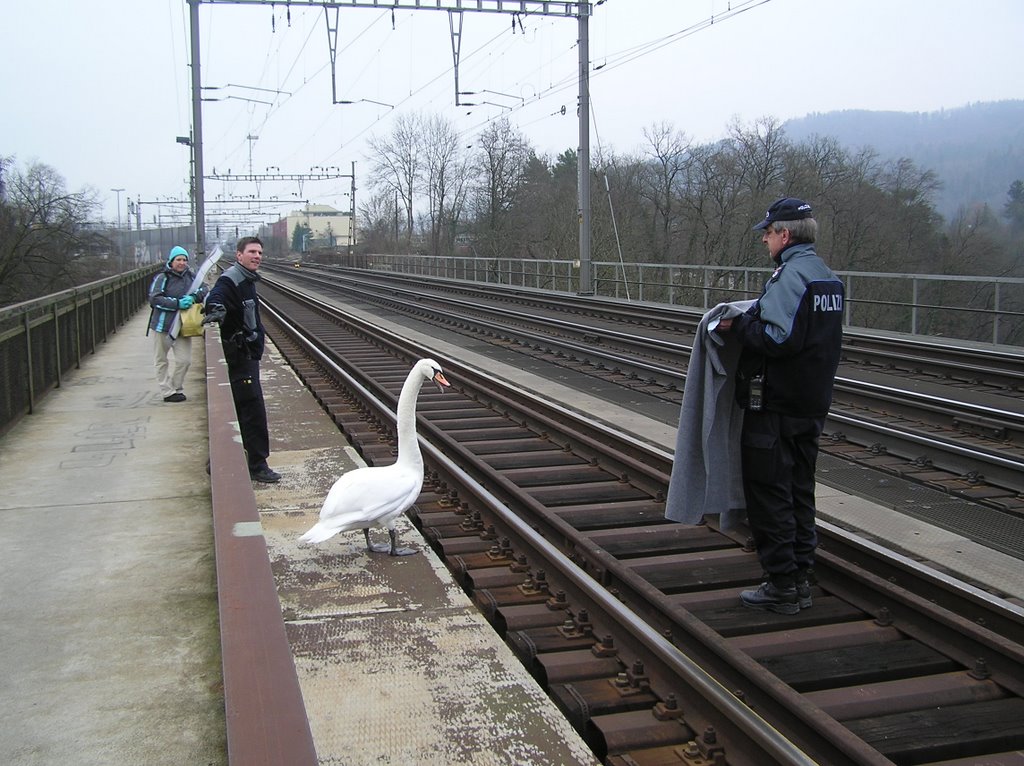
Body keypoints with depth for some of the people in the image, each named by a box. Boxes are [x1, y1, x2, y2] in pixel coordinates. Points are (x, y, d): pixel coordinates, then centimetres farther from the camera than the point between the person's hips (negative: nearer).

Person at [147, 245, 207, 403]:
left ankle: (176, 388, 20)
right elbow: (154, 299, -17)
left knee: (185, 360, 1)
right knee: (161, 360, 7)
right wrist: (177, 304, -25)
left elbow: (203, 288, 0)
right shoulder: (162, 278, -10)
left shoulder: (190, 276, 4)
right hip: (163, 324, -3)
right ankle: (167, 391, 18)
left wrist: (193, 297, -21)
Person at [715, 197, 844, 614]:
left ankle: (782, 584, 4)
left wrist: (738, 325, -11)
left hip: (776, 405, -9)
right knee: (799, 490, 15)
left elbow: (777, 339, -27)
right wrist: (752, 317, 11)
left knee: (768, 492, -1)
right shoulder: (827, 277, 13)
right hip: (812, 405, 10)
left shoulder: (789, 276, -17)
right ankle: (801, 579, 23)